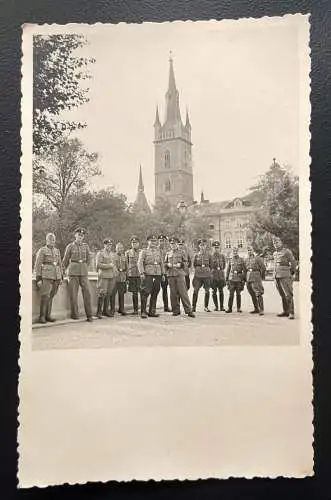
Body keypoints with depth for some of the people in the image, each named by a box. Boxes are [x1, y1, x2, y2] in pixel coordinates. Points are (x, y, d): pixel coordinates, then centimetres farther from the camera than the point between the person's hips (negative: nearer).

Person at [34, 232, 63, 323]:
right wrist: (38, 278, -10)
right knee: (45, 296, -10)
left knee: (51, 296, 6)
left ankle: (48, 315, 10)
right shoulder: (42, 250, -1)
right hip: (46, 276, -5)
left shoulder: (57, 251, 15)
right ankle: (42, 316, -3)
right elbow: (37, 265, -4)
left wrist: (61, 277, 13)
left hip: (56, 276, 5)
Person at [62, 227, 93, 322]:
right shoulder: (70, 246, 1)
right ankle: (74, 314, 10)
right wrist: (65, 269, 20)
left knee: (87, 292, -3)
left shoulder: (86, 246, 9)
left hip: (84, 272, 2)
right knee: (73, 294, 0)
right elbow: (66, 260, 11)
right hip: (73, 272, -2)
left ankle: (89, 315, 1)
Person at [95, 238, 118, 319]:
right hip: (104, 276, -7)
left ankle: (105, 311, 16)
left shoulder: (112, 253, 18)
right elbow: (98, 264, -15)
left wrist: (115, 269, 10)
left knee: (109, 294, 8)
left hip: (112, 276, 7)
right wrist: (109, 266, -14)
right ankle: (99, 312, -3)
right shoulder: (100, 253, -5)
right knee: (102, 294, -8)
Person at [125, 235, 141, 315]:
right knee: (134, 293, 6)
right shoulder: (128, 253, 9)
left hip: (140, 275, 0)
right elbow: (126, 265, 10)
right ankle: (135, 310, 14)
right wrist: (126, 276, 5)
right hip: (131, 275, 1)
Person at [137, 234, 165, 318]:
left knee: (155, 293, 6)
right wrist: (142, 273, -17)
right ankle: (143, 312, -3)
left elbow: (161, 263, 20)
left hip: (158, 274, 5)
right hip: (148, 274, -5)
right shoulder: (144, 251, 3)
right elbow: (140, 262, -5)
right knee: (146, 292, -9)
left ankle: (152, 311, 15)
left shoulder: (158, 251, 17)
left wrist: (163, 274, 14)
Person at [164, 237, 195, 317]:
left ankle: (188, 310, -5)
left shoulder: (181, 252, 8)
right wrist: (168, 265, -3)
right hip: (171, 275, 3)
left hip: (180, 274, -3)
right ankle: (176, 310, 12)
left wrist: (180, 264, -11)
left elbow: (185, 263, 7)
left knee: (183, 292, -8)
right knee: (173, 293, 3)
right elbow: (165, 263, 18)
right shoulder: (168, 253, 16)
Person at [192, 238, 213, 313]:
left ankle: (206, 307, 14)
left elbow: (211, 265, 11)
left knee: (207, 291, 3)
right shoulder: (196, 255, 7)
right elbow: (194, 265, 17)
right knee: (195, 290, -4)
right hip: (198, 275, 0)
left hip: (207, 275, 0)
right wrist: (198, 269, 11)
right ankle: (194, 307, 2)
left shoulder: (208, 254, 5)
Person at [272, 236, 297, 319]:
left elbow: (293, 263, -4)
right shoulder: (275, 253, 18)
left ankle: (291, 313, -8)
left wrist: (292, 274, -1)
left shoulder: (287, 252, -3)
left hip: (285, 276, -7)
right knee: (282, 295, 9)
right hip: (277, 277, 7)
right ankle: (285, 311, 14)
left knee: (288, 295, -9)